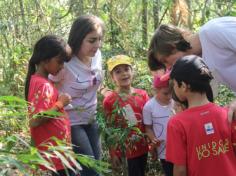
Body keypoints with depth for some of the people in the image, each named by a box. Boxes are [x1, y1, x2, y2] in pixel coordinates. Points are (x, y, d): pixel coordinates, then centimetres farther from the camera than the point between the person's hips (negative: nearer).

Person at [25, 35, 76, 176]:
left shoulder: (39, 80, 9)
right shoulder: (43, 85, -20)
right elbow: (34, 121, -26)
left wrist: (58, 101, 10)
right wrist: (60, 104, -19)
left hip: (56, 150, 10)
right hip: (56, 152, -10)